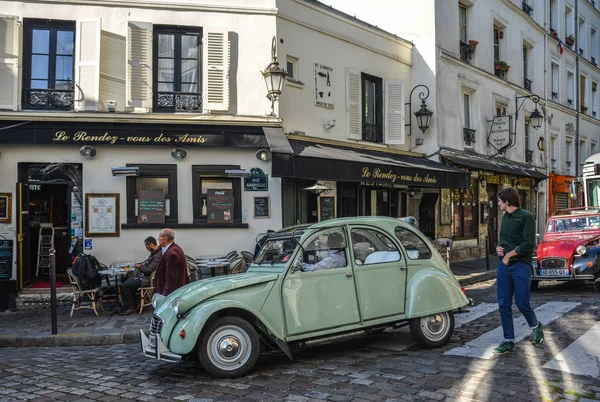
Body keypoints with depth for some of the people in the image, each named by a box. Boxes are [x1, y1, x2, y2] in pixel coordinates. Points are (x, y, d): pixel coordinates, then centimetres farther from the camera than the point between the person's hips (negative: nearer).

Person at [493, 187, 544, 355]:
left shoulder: (526, 217, -9)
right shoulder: (505, 217, 16)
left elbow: (528, 244, -17)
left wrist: (509, 254, -10)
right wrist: (499, 247, 7)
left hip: (521, 266, -7)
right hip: (504, 266, 7)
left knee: (522, 304, -3)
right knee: (504, 305, 4)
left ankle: (536, 327, 28)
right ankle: (509, 342, 13)